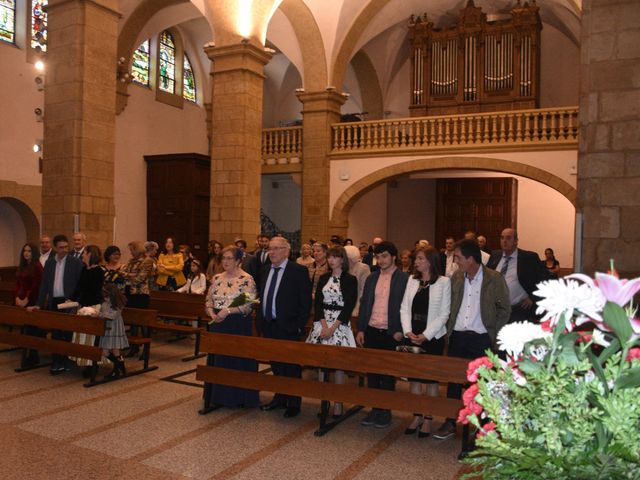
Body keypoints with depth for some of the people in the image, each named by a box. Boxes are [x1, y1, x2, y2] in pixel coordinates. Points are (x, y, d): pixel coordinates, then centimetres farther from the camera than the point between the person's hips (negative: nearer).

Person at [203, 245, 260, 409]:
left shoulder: (246, 279, -10)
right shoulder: (217, 278, 9)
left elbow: (249, 304, -16)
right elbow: (209, 300, 12)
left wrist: (228, 311, -21)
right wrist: (212, 314, -7)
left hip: (238, 326, -6)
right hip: (217, 325, 6)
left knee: (236, 359, 2)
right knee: (217, 357, 13)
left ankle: (237, 397, 16)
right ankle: (218, 394, 28)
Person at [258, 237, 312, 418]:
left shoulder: (298, 271, -10)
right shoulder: (266, 270, 11)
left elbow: (306, 301, -11)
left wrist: (299, 326, -15)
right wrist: (261, 321, 12)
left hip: (287, 327, -7)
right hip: (268, 326, 7)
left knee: (291, 366, 4)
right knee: (276, 365, 17)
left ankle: (293, 404, 17)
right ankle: (280, 398, 32)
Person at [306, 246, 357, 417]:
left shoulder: (350, 280, -2)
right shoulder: (323, 278, 11)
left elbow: (349, 306, -7)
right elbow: (317, 303, 6)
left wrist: (333, 327, -13)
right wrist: (324, 325, -8)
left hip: (340, 323, -4)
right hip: (322, 323, 4)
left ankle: (338, 403, 4)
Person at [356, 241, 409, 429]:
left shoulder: (404, 279, -6)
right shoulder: (371, 278, 9)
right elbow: (364, 304, 11)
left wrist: (400, 331, -12)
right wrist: (360, 329, 6)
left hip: (391, 334, -5)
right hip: (371, 331, 5)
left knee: (388, 374, 5)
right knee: (372, 372, 10)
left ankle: (386, 412, 18)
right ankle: (375, 409, 22)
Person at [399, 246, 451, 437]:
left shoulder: (443, 282, -6)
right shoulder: (412, 280, 7)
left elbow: (444, 313, -8)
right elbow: (404, 308, 6)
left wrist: (426, 335, -14)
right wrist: (408, 332, -8)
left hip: (433, 337, -4)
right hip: (412, 337, 4)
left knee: (431, 378, 5)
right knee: (414, 376, 8)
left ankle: (428, 419, 15)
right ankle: (417, 416, 20)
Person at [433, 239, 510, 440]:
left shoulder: (495, 279, -7)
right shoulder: (456, 277, 6)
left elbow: (504, 310, -1)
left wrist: (494, 334, -4)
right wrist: (449, 329, 6)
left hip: (481, 339, -4)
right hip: (457, 336, 4)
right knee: (453, 380, 8)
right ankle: (450, 423, 20)